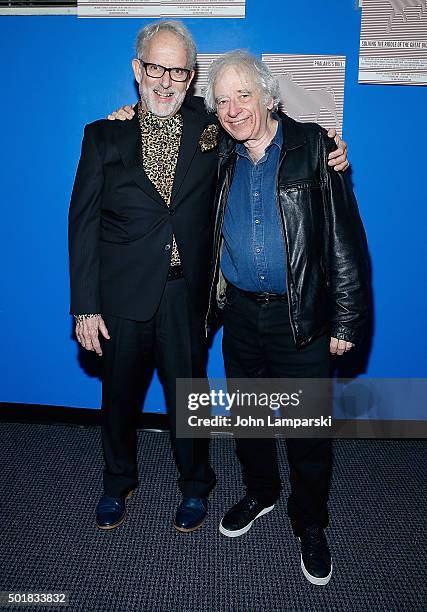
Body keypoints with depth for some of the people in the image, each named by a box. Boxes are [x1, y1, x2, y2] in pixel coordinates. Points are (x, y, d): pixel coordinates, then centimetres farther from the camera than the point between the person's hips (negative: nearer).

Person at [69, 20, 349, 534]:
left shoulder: (212, 129, 0)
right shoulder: (104, 136, -1)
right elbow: (83, 224, -2)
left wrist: (325, 158, -9)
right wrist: (85, 306, -7)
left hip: (187, 296, 0)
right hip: (122, 298, 1)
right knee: (119, 396, 17)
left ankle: (194, 486, 41)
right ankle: (118, 483, 45)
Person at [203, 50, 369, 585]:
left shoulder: (313, 146, -7)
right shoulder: (219, 156, 5)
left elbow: (345, 237, -9)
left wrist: (346, 320, -12)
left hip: (302, 318, -3)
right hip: (240, 313, 4)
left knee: (308, 429, 8)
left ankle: (309, 525, 33)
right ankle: (259, 492, 45)